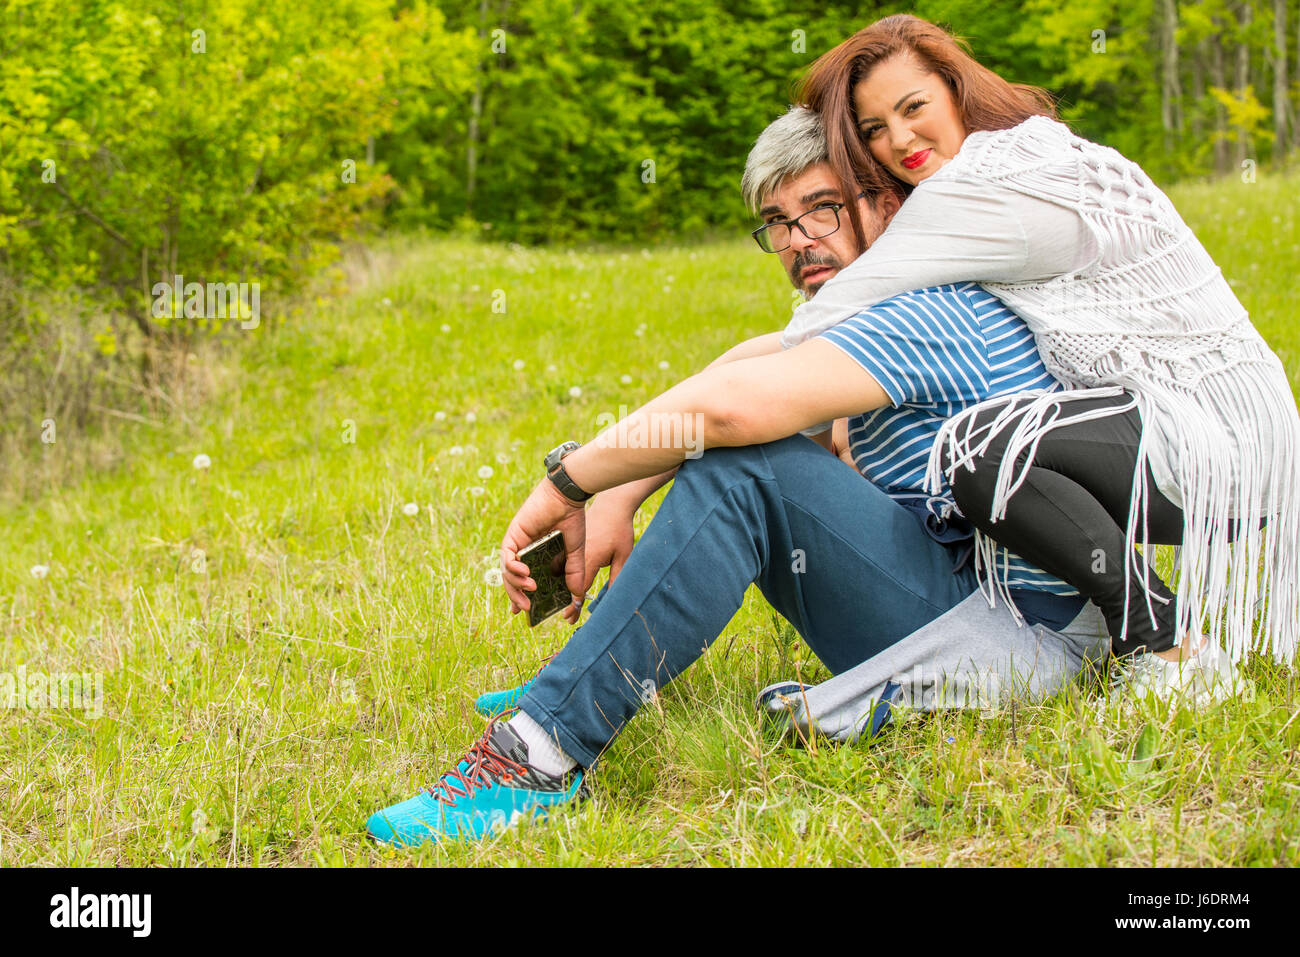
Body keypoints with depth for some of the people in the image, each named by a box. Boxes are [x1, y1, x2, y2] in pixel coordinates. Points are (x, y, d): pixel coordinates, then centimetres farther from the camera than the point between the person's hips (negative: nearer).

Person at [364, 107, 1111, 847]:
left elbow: (728, 406, -29)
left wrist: (567, 482, -18)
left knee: (744, 468, -26)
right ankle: (597, 676, 9)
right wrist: (617, 500, -6)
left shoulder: (935, 311, -17)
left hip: (1018, 636, -10)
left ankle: (544, 756, -27)